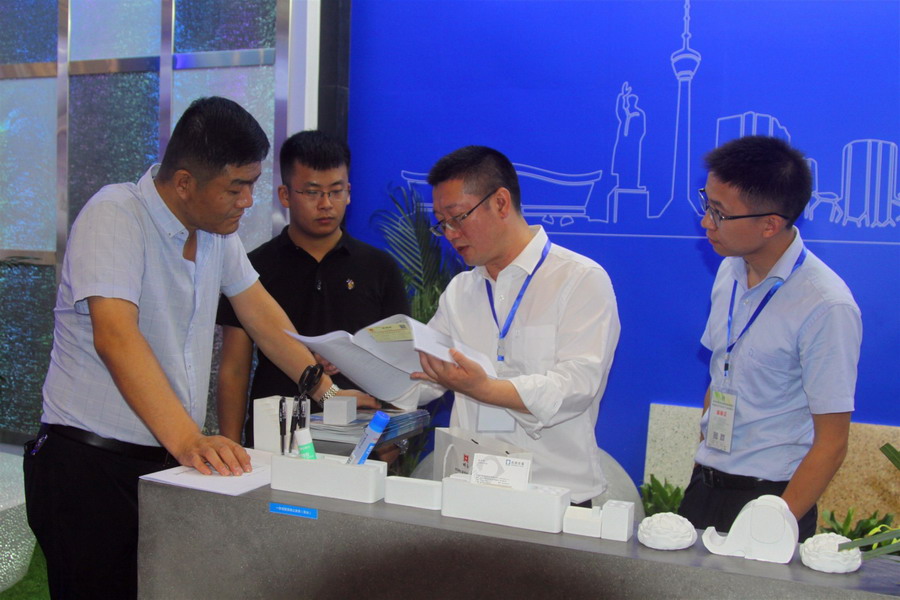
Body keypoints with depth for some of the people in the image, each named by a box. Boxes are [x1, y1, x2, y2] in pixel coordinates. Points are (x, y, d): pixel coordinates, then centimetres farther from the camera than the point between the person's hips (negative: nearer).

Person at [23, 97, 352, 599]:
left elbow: (261, 314, 13)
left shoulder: (217, 227, 7)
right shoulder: (114, 216, -17)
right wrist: (187, 439, -39)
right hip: (91, 461, -6)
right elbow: (115, 335, -29)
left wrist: (328, 392, 5)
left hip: (172, 460, 7)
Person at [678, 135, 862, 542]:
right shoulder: (730, 272, 2)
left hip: (771, 494, -5)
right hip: (704, 486, 6)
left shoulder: (826, 307, -18)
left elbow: (831, 443, -15)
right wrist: (703, 469, 9)